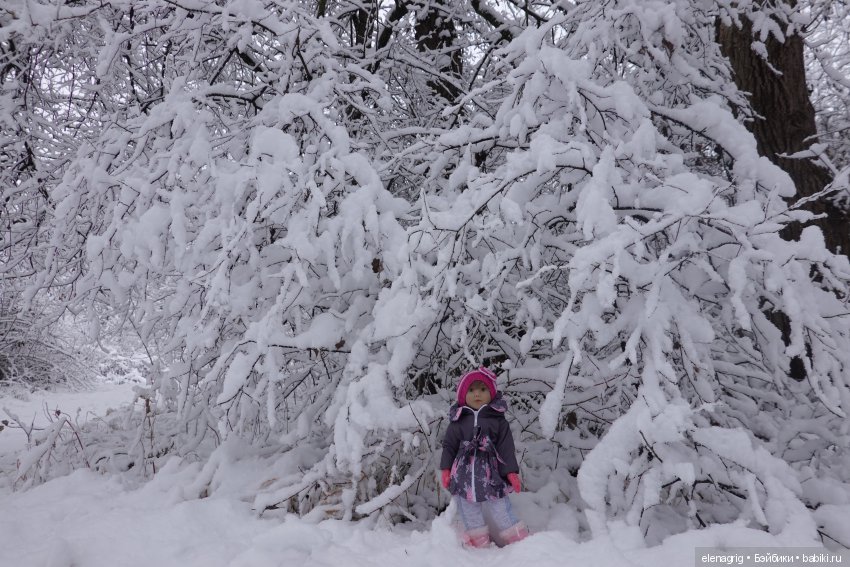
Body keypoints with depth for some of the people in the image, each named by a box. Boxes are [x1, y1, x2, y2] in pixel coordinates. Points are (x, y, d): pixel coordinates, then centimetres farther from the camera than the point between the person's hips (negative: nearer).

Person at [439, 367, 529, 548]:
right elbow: (449, 446, 6)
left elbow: (506, 448, -1)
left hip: (491, 474, -2)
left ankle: (518, 540, 17)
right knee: (469, 512, 11)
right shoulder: (458, 421, 2)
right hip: (463, 475, 2)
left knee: (500, 509, 4)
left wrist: (511, 472, -5)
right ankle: (478, 542, 26)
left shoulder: (498, 419, 0)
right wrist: (445, 469, 0)